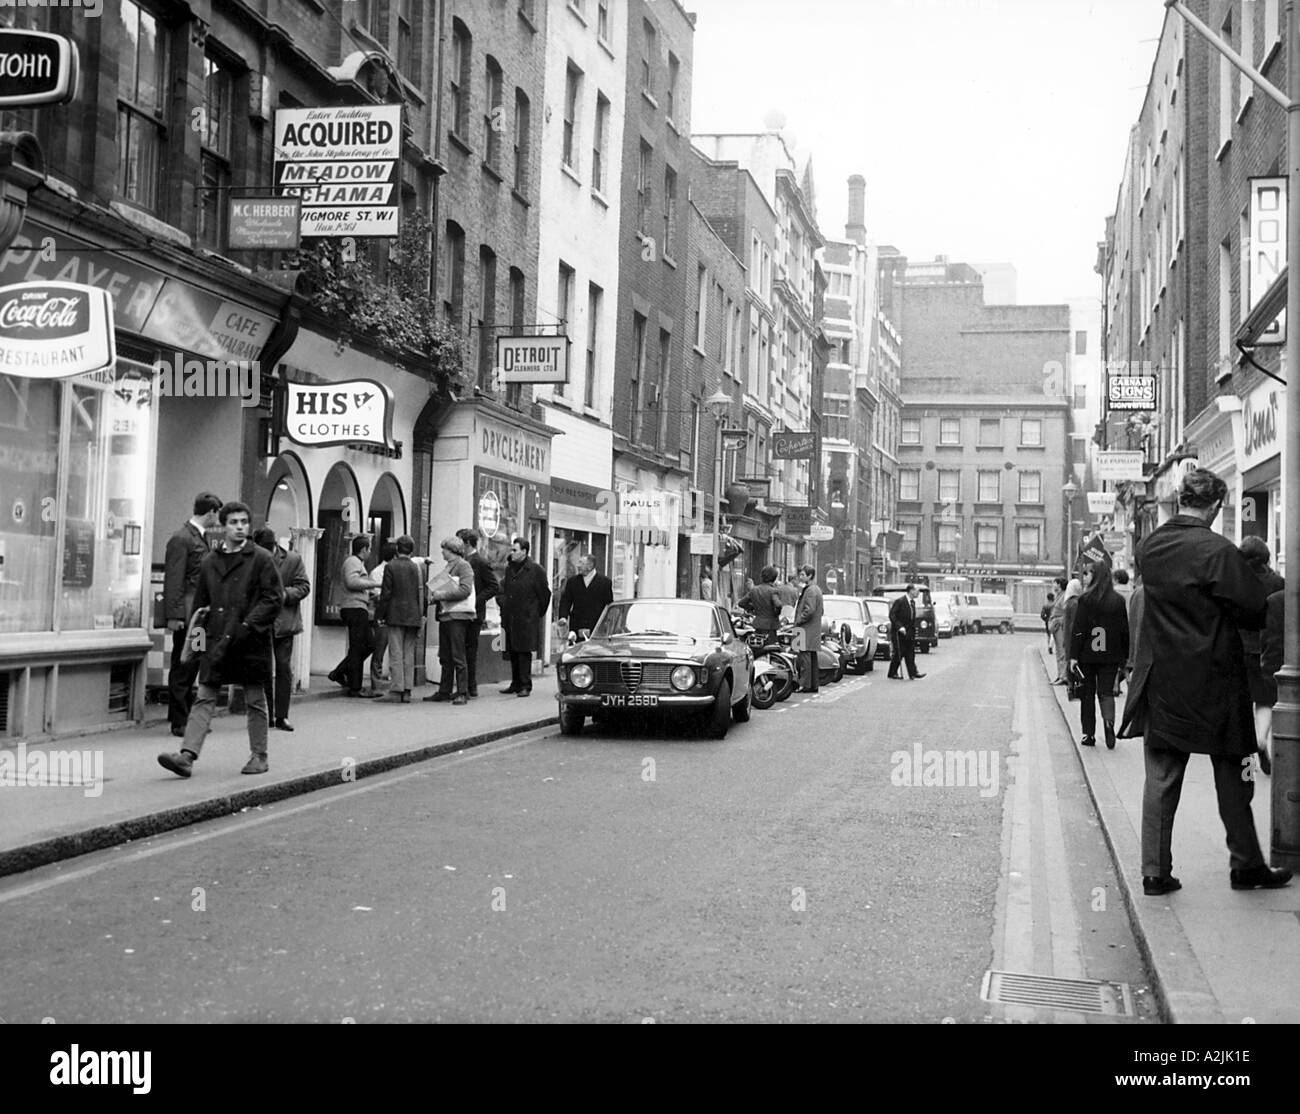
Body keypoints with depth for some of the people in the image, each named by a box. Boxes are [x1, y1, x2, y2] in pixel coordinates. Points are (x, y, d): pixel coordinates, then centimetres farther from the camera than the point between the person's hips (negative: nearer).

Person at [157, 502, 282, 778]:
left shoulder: (260, 559, -2)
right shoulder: (209, 562, 11)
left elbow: (274, 598, -6)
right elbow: (200, 603, 18)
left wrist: (248, 625, -14)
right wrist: (199, 631, 6)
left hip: (251, 643, -3)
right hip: (216, 642, 3)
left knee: (255, 701, 7)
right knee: (204, 699, -3)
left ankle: (259, 756, 18)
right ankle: (187, 756, -9)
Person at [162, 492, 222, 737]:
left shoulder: (202, 538, 17)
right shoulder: (181, 539, -11)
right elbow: (173, 581, -14)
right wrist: (173, 615, -18)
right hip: (187, 615, -8)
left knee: (190, 669, 13)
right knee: (183, 668, -3)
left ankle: (187, 718, 19)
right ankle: (179, 723, 2)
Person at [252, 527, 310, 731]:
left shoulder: (293, 560, -1)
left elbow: (304, 587, -1)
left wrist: (285, 594, -16)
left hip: (284, 623, -1)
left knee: (284, 668, -1)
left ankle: (281, 716, 6)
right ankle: (266, 715, 14)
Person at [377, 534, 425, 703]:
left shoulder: (390, 567, -6)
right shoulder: (416, 568, 4)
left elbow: (386, 594, -7)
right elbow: (421, 594, 7)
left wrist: (381, 615, 0)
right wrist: (420, 616, 14)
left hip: (395, 616, -3)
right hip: (413, 616, 3)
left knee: (396, 653, -1)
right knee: (409, 654, 8)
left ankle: (398, 690, -6)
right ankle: (407, 690, 7)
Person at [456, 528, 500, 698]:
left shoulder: (480, 562, -10)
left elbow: (495, 587, -13)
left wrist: (476, 601, -18)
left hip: (473, 613, -8)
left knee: (470, 650, -3)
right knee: (461, 650, 7)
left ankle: (471, 689, 2)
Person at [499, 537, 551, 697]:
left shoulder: (535, 570, -7)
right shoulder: (509, 568, 12)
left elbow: (544, 593, -3)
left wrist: (538, 613, 3)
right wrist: (503, 607, 16)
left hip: (527, 619, -6)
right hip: (509, 618, 6)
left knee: (524, 652, -7)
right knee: (512, 653, 9)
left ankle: (525, 686, -3)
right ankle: (516, 684, 17)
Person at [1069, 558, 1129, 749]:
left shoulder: (1086, 599, -9)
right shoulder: (1119, 600, 3)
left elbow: (1078, 630, -10)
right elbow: (1124, 631, 5)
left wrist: (1073, 656, -7)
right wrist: (1124, 658, 12)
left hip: (1088, 655, -3)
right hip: (1110, 655, 3)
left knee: (1087, 694, 8)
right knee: (1106, 691, 8)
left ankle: (1089, 734, 10)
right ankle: (1108, 721, -20)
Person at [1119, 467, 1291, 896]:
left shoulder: (1149, 546, 1)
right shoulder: (1218, 551, -18)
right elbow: (1255, 610, -13)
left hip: (1161, 680, 5)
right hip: (1212, 682, -5)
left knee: (1160, 779, 8)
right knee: (1231, 776, 11)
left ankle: (1155, 872, 8)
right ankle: (1246, 865, 22)